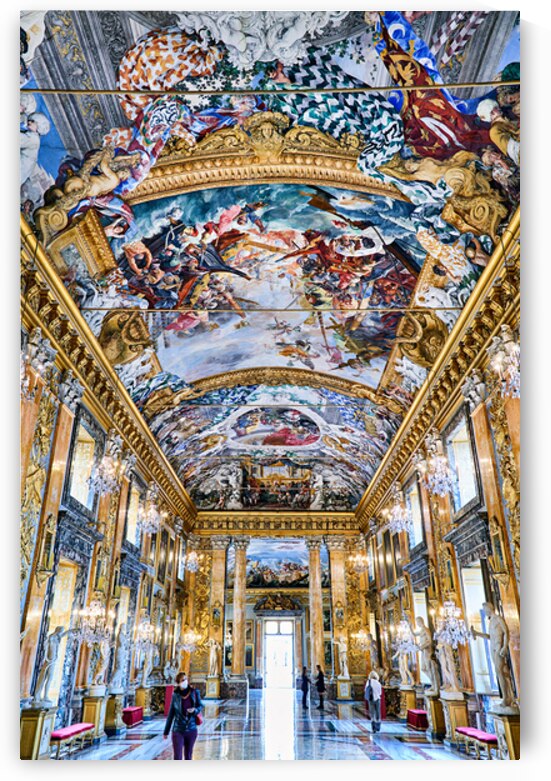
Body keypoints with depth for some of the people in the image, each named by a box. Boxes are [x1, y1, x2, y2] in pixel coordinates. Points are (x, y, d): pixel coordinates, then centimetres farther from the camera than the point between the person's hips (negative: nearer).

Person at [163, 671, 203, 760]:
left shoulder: (194, 692, -7)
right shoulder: (175, 695, -7)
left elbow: (200, 706, 6)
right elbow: (171, 714, 2)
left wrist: (195, 710, -17)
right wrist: (166, 732, 6)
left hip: (191, 730, 1)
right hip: (178, 730, -1)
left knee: (188, 757, 12)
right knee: (177, 758, -6)